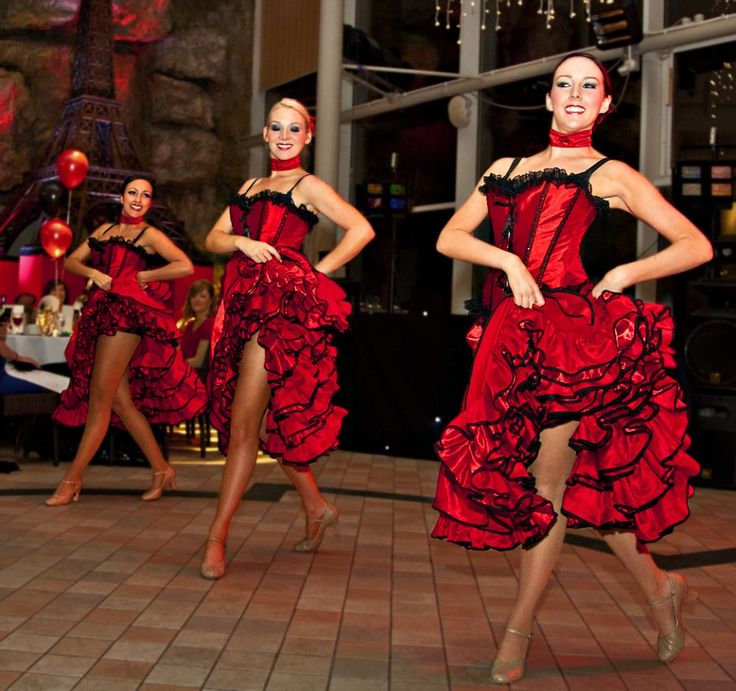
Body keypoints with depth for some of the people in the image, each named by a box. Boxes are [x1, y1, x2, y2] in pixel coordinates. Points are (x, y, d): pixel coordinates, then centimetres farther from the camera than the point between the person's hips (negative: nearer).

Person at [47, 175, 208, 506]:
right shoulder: (104, 230, 19)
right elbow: (71, 261, 15)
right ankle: (161, 470, 15)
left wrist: (144, 276, -7)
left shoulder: (149, 235, 0)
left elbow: (185, 266, -13)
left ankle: (73, 478, -4)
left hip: (127, 315, -7)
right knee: (121, 401, 6)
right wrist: (93, 273, -5)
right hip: (103, 315, 7)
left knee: (99, 399, -8)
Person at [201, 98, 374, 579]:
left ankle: (218, 536, -8)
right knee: (270, 419, 11)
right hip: (245, 303, 7)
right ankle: (317, 507, 26)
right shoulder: (251, 187, 22)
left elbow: (362, 230, -7)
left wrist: (319, 271, -6)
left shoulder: (308, 186, 2)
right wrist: (243, 242, -6)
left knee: (245, 423, -11)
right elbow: (213, 238, 15)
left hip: (283, 305, -7)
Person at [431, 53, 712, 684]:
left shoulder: (612, 176, 7)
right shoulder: (507, 170, 19)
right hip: (518, 336, 5)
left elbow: (697, 246, 5)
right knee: (579, 480, 8)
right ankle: (658, 586, 27)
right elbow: (449, 238, 9)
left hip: (578, 333, -5)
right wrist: (509, 261, -7)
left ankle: (519, 630, 9)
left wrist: (627, 272, -8)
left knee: (549, 484, -3)